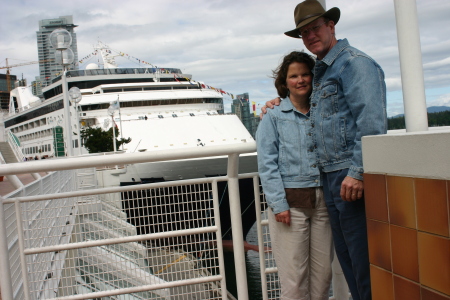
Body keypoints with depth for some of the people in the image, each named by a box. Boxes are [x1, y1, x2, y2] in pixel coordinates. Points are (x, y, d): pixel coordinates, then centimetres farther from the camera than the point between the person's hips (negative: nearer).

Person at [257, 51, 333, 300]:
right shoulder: (273, 117, 3)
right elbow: (267, 164, -3)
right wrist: (279, 204, -12)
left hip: (322, 199, 4)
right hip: (291, 201, -3)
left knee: (323, 271, 8)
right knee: (294, 275, 0)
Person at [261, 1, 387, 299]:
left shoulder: (355, 63, -7)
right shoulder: (321, 72, 21)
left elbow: (371, 121, -17)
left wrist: (357, 172, -22)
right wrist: (280, 102, 25)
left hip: (352, 176, -9)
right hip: (331, 175, 9)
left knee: (363, 255, -4)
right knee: (346, 254, 14)